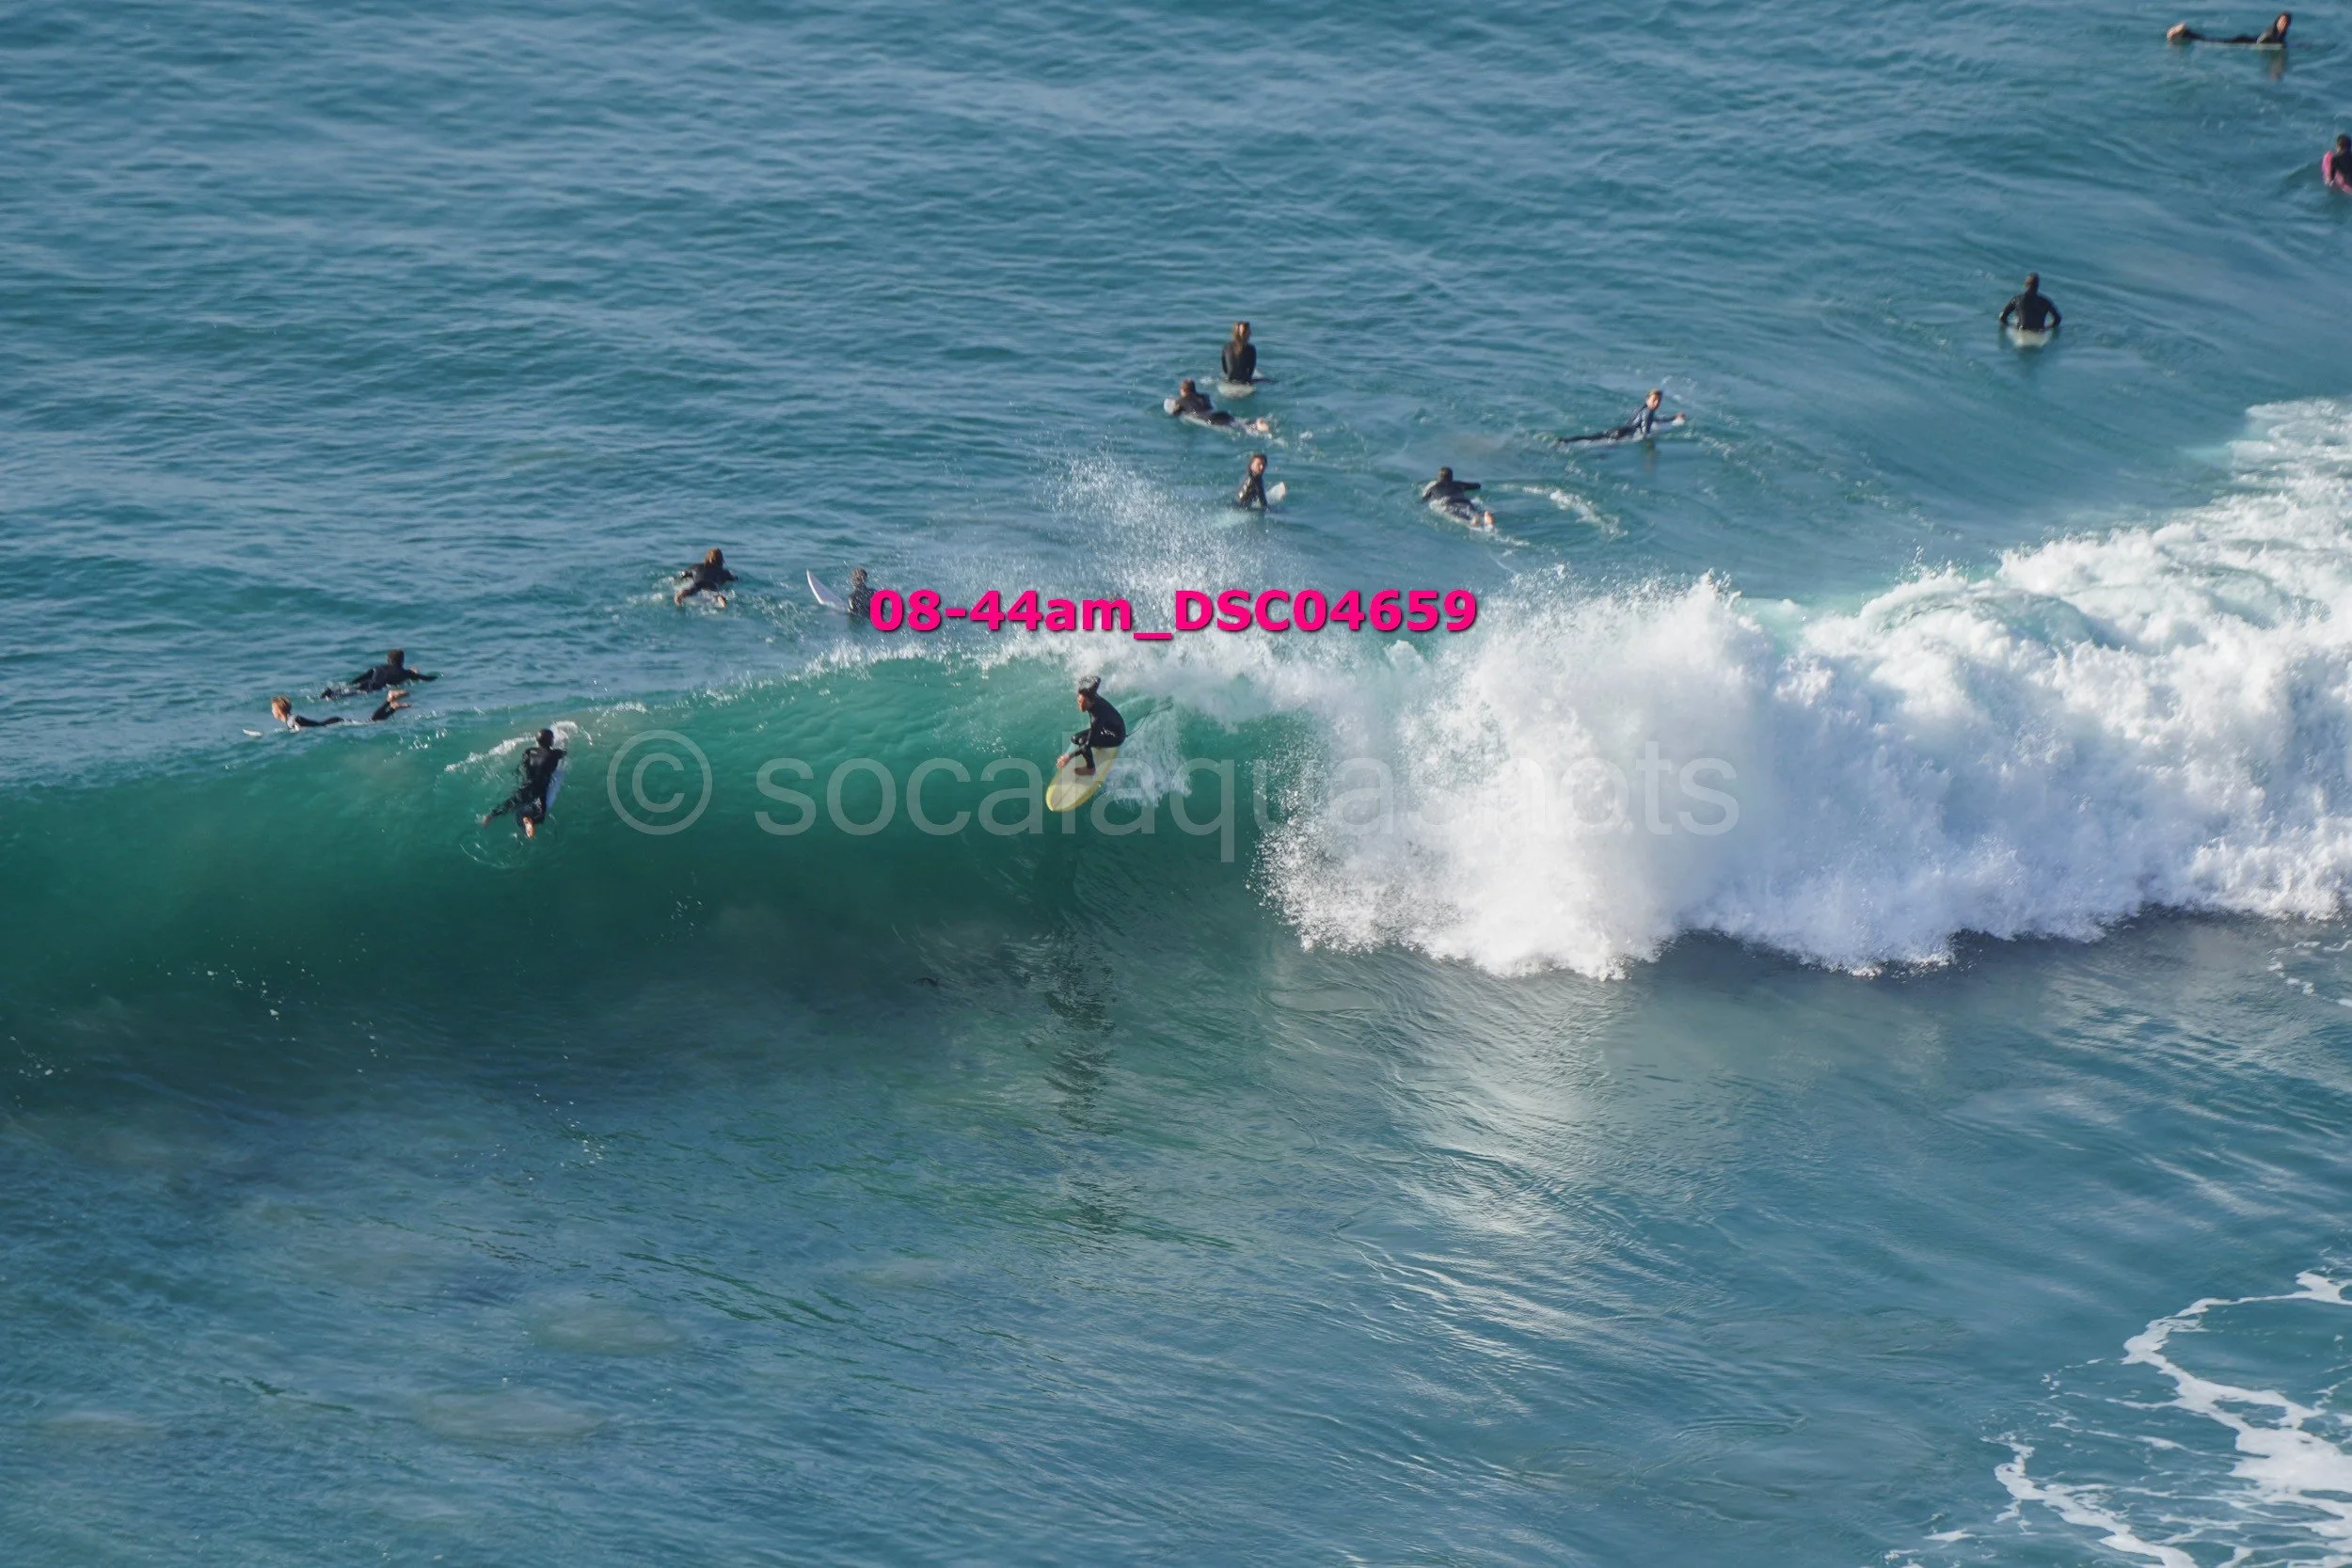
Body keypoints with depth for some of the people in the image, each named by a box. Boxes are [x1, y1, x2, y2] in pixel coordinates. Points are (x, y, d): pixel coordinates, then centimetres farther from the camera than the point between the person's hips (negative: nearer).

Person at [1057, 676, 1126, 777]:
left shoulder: (1097, 717, -44)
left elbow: (1088, 745, -41)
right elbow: (1096, 680, 4)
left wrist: (1068, 756, -39)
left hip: (1116, 737, -9)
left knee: (1083, 741, -28)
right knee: (1075, 739, 7)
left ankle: (1090, 768, -3)